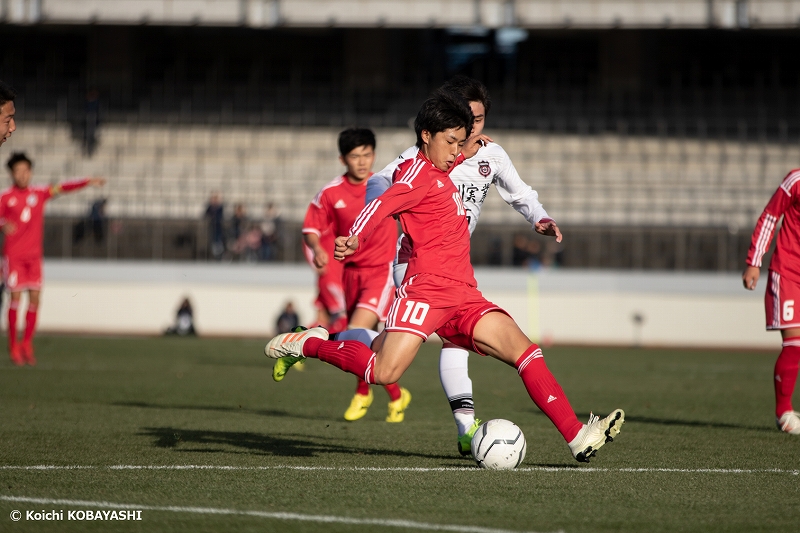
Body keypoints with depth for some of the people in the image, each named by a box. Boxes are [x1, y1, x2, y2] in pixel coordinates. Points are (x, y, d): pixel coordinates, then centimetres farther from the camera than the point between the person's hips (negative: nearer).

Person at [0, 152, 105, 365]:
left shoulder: (39, 193, 8)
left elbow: (62, 188, 4)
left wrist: (87, 182, -7)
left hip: (34, 255, 4)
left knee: (35, 298, 0)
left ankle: (27, 345, 12)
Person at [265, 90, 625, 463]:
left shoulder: (441, 171, 24)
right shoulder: (418, 171, -2)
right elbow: (381, 206, -20)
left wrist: (466, 152, 42)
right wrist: (355, 241, -37)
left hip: (464, 297, 8)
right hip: (427, 287, -8)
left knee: (526, 352, -6)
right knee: (384, 372, -23)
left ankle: (578, 438, -11)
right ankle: (310, 344, 0)